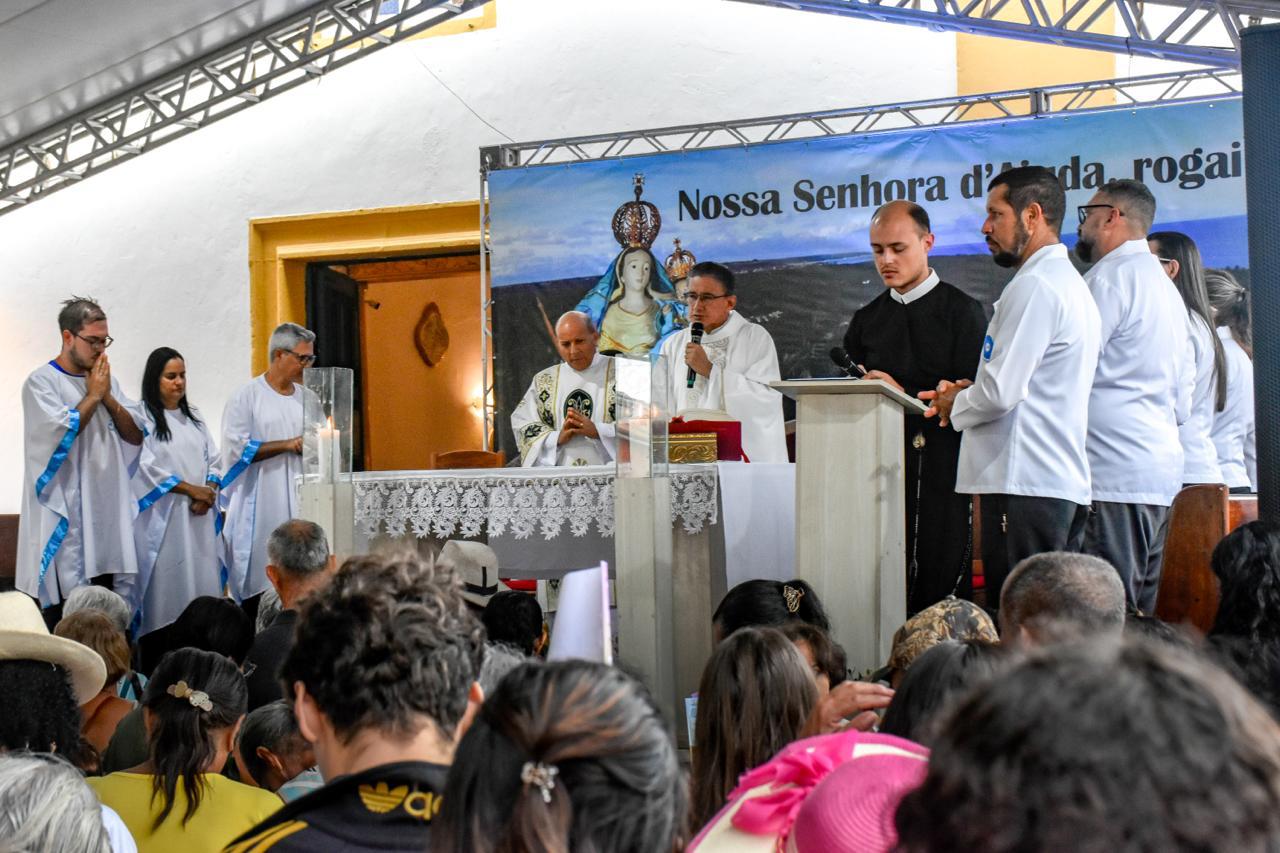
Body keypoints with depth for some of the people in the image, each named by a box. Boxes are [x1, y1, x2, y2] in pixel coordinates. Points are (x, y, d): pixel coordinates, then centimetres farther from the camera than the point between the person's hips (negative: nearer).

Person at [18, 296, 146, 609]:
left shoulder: (106, 380, 13)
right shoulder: (41, 382, -6)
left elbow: (136, 436, 9)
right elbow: (61, 436, -19)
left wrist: (107, 397, -4)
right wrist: (93, 395, -8)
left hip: (109, 513, 6)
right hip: (66, 516, -6)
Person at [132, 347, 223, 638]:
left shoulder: (193, 418, 17)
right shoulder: (143, 418, -5)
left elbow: (212, 459, 15)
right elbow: (147, 467, -13)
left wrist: (209, 493, -4)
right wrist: (192, 489, -12)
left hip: (198, 515, 6)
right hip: (163, 516, -6)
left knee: (202, 579, 4)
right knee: (168, 584, -6)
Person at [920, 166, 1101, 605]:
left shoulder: (1034, 286, -11)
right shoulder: (1071, 283, 21)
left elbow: (1000, 391, -17)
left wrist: (955, 404, 2)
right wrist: (969, 395, 12)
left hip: (1024, 486, -10)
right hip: (1067, 482, 10)